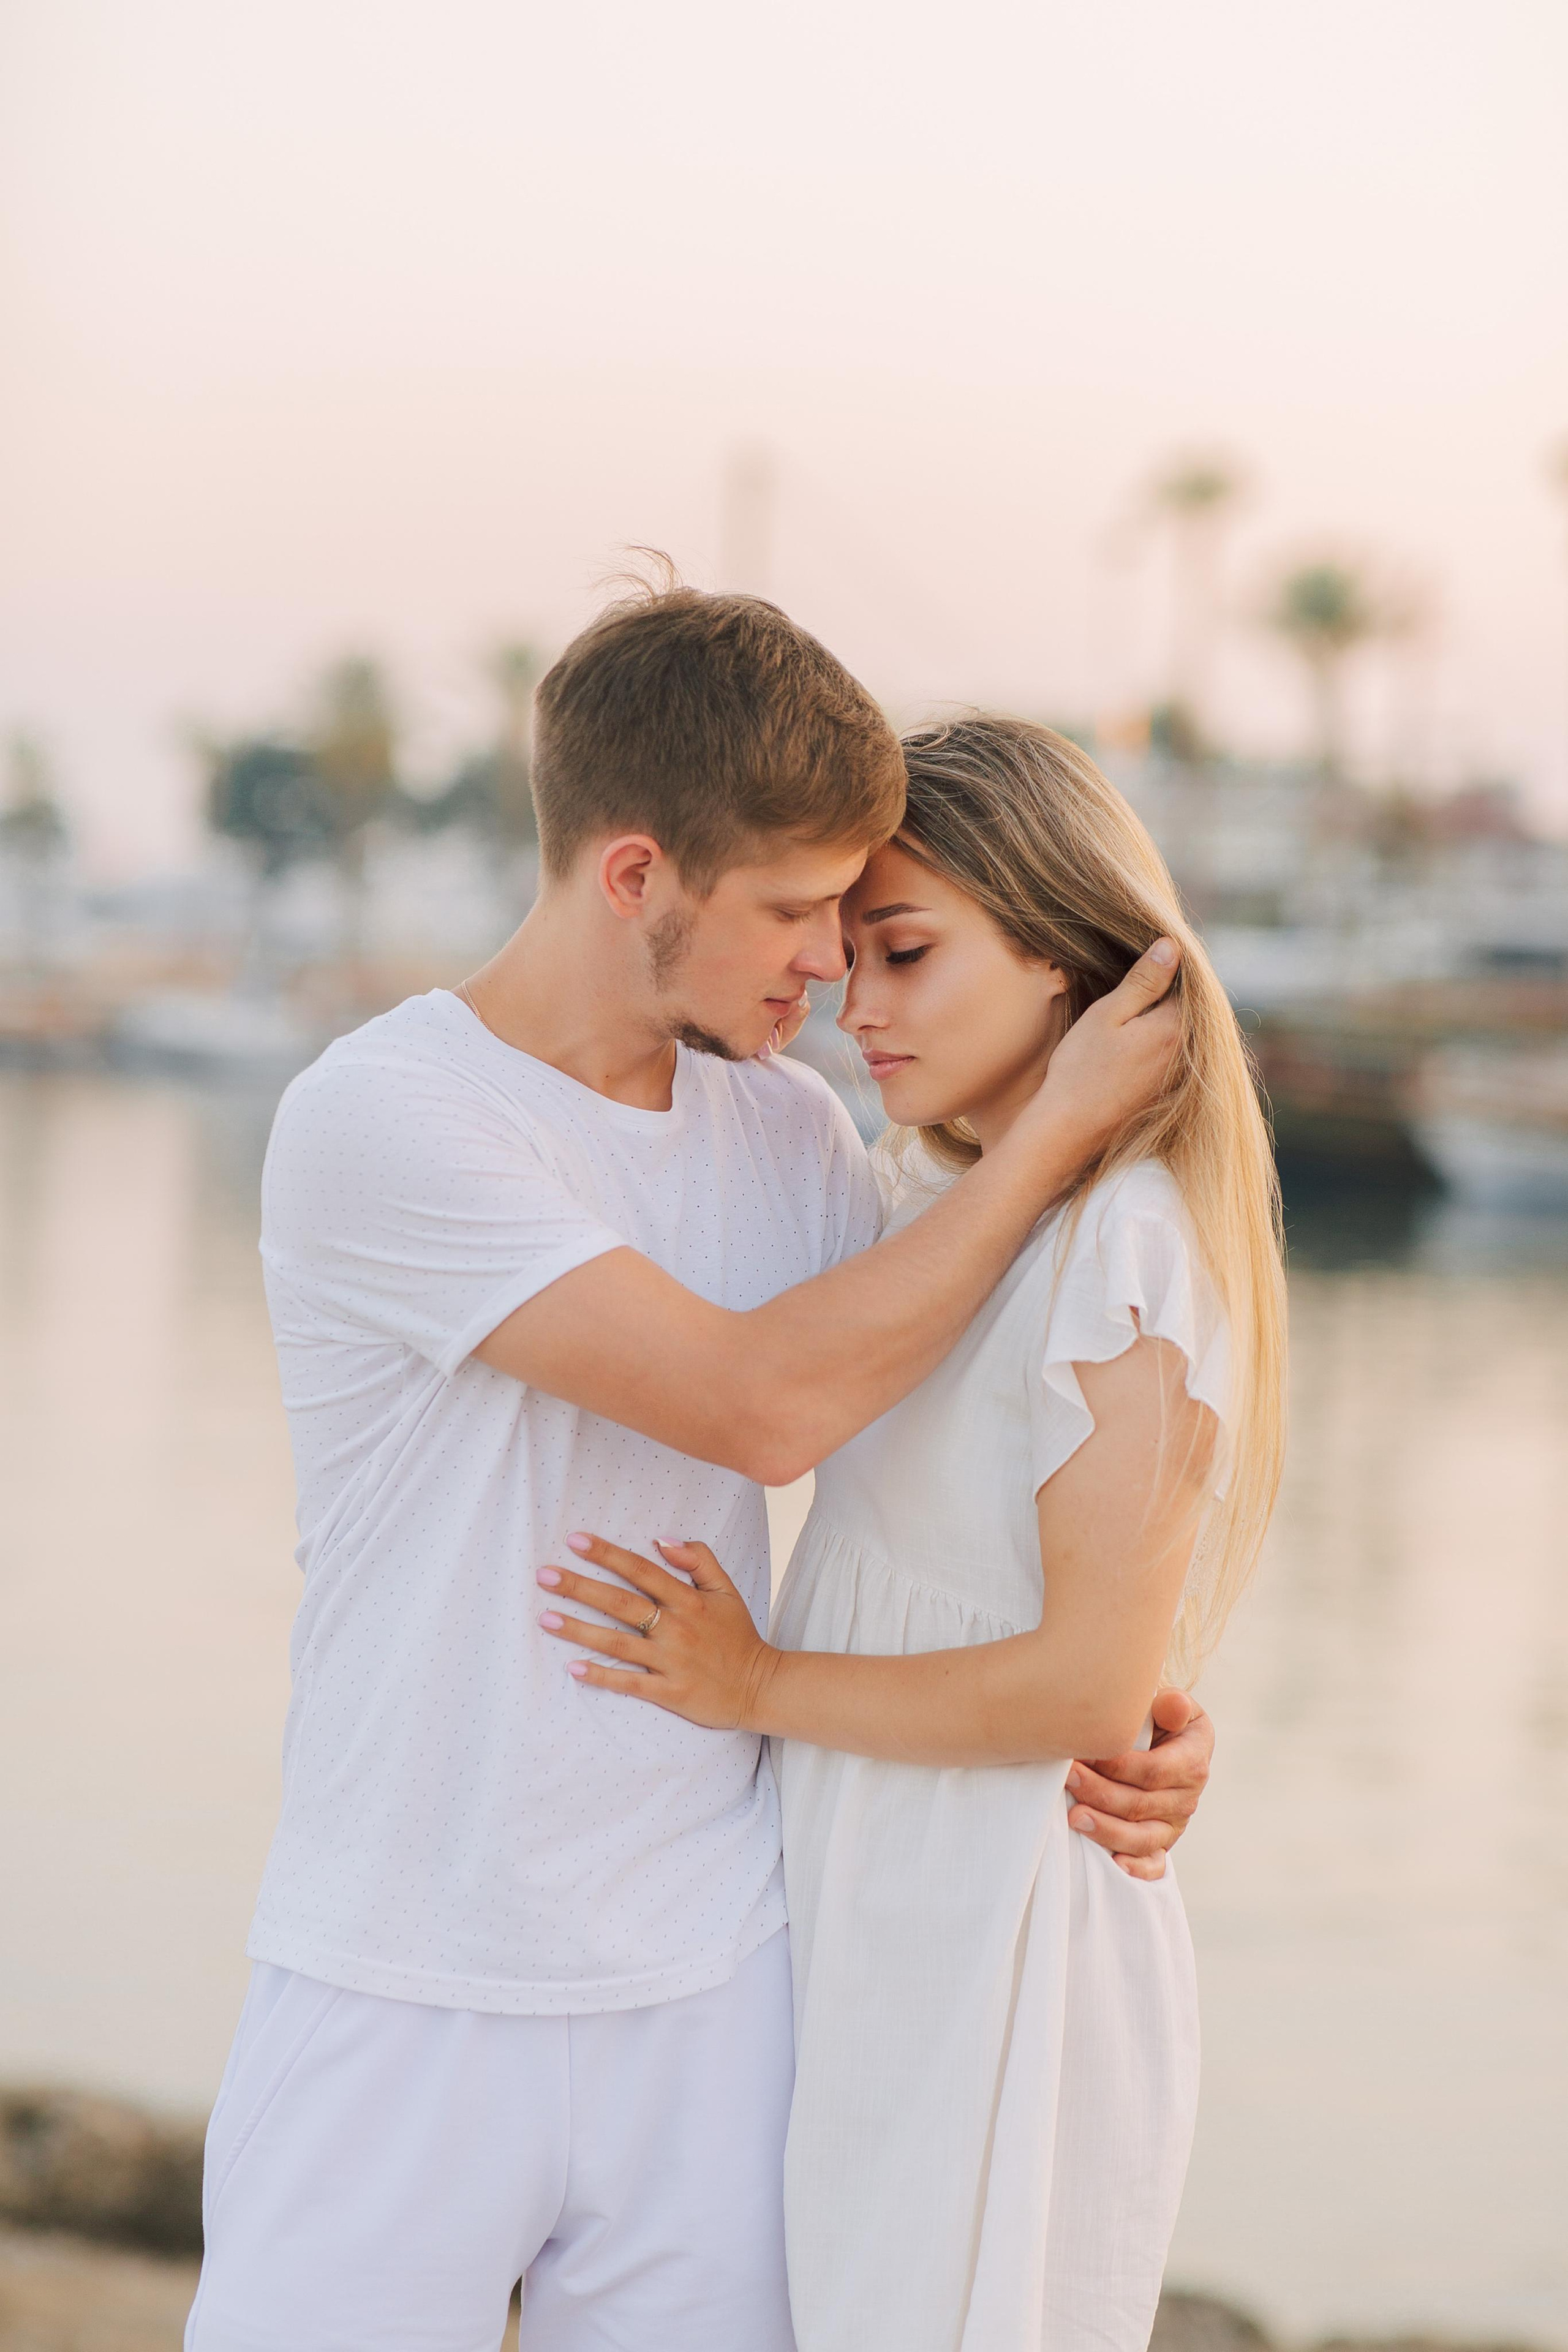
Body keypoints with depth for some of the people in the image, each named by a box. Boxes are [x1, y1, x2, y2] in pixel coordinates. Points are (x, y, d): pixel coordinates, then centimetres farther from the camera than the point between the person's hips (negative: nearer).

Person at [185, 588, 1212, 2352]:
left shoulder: (791, 1134, 5)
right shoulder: (376, 1121, -15)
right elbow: (763, 1401, -21)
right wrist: (1064, 1123, -13)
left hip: (707, 1998, 5)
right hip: (405, 2006, -4)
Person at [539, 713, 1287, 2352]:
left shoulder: (1126, 1251, -17)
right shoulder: (950, 1209, 11)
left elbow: (1092, 1685, -20)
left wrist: (764, 1690, -13)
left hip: (996, 1957, -8)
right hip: (872, 1925, 8)